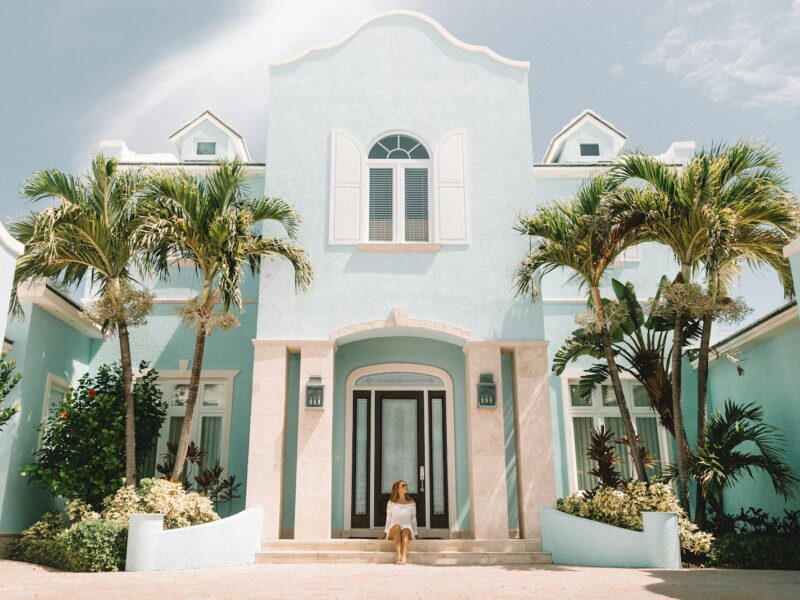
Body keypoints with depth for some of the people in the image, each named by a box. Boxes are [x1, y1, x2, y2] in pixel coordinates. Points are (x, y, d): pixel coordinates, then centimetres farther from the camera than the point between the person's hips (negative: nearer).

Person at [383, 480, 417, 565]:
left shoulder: (411, 503, 7)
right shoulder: (391, 503, 4)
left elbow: (413, 520, 10)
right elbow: (388, 519, 6)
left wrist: (415, 534, 3)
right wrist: (386, 533, -1)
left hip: (407, 532, 0)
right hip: (393, 532, 0)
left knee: (405, 530, -35)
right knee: (397, 526, -35)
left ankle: (404, 557, -53)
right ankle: (398, 555, -49)